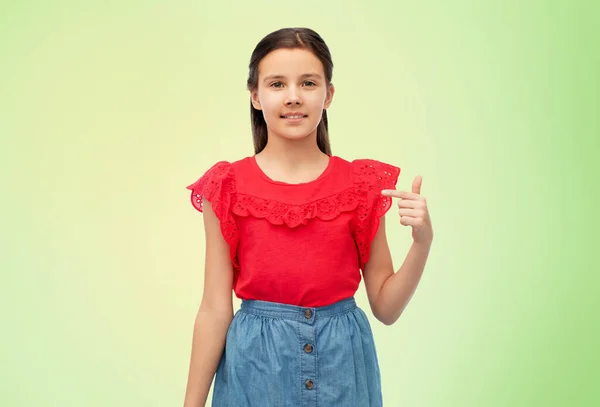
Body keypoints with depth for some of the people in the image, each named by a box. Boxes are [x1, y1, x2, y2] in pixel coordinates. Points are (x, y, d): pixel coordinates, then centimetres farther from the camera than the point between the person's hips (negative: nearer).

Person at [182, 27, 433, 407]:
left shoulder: (363, 185, -3)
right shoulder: (227, 188, -5)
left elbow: (386, 307, 1)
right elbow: (215, 310, -3)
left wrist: (422, 241, -14)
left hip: (342, 364, 1)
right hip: (255, 365, -1)